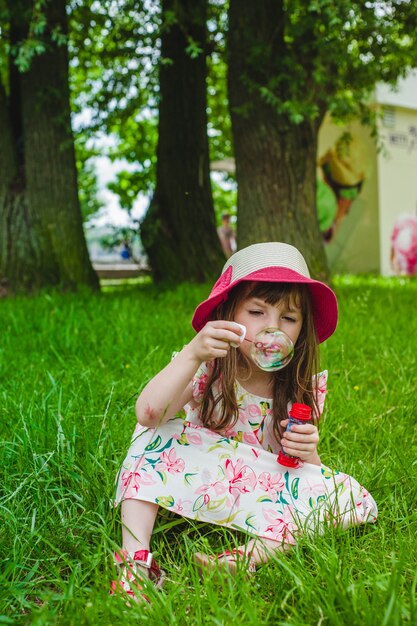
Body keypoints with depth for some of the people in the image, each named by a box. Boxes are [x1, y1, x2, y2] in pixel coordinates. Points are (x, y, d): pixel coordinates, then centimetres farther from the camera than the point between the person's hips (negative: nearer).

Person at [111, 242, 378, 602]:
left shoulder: (305, 389, -7)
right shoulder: (206, 370, -13)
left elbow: (308, 466, 0)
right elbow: (148, 413, -31)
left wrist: (307, 452, -24)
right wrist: (192, 354, -41)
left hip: (263, 497, 1)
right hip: (190, 486, -1)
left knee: (351, 497, -20)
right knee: (157, 433, -24)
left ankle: (250, 556, -36)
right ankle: (134, 556, -30)